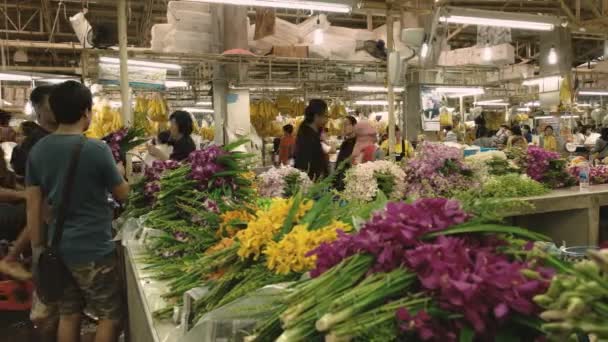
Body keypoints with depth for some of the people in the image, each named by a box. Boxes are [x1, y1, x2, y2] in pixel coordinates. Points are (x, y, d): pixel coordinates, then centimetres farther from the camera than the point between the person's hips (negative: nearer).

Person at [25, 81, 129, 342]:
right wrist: (119, 172, 15)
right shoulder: (97, 149, -16)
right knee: (111, 316, 9)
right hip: (94, 250, -6)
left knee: (68, 316, 18)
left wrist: (37, 247, 11)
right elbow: (122, 194, -4)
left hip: (57, 249, 6)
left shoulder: (37, 150, 0)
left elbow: (33, 205, 2)